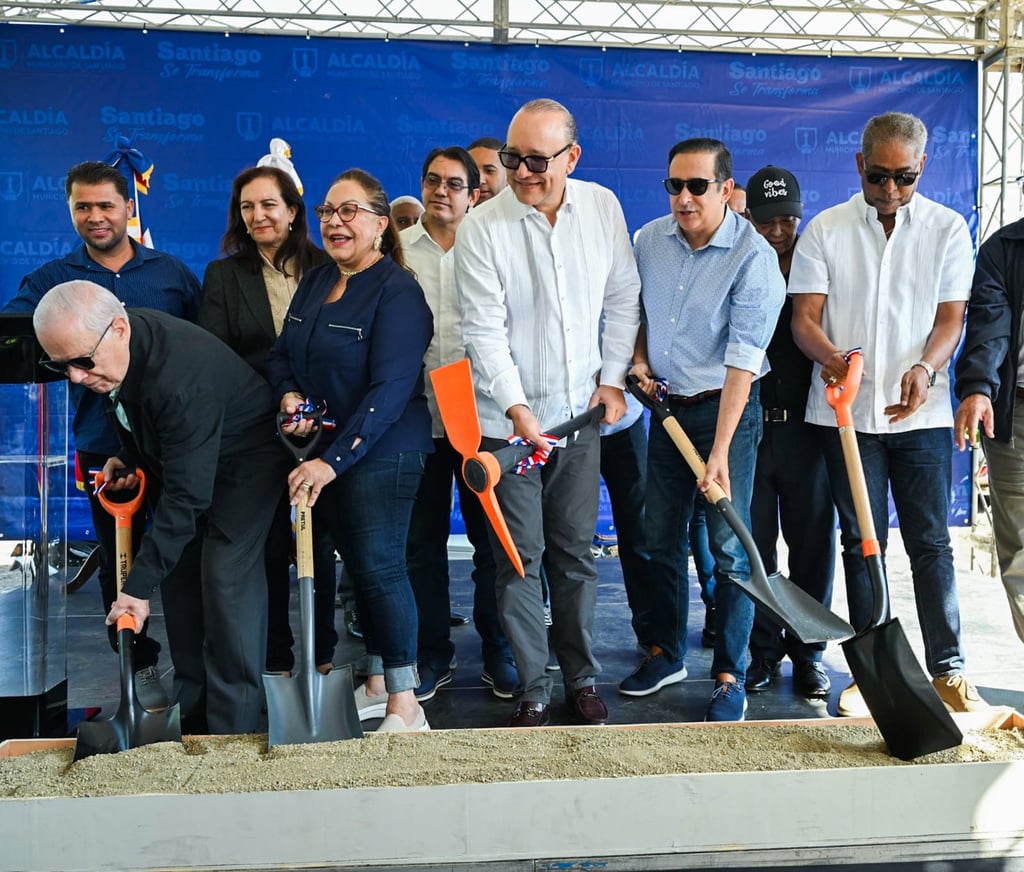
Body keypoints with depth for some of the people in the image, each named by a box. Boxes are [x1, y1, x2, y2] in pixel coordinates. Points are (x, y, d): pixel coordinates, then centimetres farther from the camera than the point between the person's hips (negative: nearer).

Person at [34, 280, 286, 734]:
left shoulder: (182, 378, -39)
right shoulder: (108, 347, -12)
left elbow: (186, 495, -37)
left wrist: (139, 585, -35)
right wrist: (128, 455, 0)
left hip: (243, 462, -9)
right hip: (178, 458, 9)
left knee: (226, 579, -17)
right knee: (177, 571, 6)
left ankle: (232, 729, -6)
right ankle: (191, 710, 17)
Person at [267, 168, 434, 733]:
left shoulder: (397, 291, -14)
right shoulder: (315, 281, 10)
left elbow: (390, 389, -22)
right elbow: (282, 354, 18)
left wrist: (334, 460, -26)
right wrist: (289, 395, -6)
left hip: (380, 453, -7)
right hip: (321, 452, 8)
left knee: (379, 567, -6)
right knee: (358, 564, 14)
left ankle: (405, 705, 5)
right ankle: (375, 685, 27)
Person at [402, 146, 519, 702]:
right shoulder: (397, 250, 7)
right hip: (418, 417, 1)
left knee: (490, 538, 5)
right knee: (423, 542, 8)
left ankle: (498, 653, 20)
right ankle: (432, 655, 22)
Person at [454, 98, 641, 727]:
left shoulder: (603, 207, 1)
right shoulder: (482, 228, -10)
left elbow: (623, 299, 10)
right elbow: (485, 331, -14)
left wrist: (613, 379, 4)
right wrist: (517, 408, -24)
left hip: (580, 414, 3)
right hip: (508, 419, -3)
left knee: (576, 551, 12)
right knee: (520, 557, 3)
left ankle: (582, 678, 25)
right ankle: (533, 687, 16)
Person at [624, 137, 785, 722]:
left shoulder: (754, 257, -18)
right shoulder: (650, 240, 0)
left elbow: (743, 360, -24)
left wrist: (720, 451, -29)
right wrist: (639, 358, 2)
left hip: (727, 408, -5)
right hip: (668, 405, 6)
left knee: (729, 547, -4)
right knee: (662, 540, 12)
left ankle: (731, 678, 8)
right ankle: (668, 654, 28)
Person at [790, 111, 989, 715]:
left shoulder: (948, 229, 5)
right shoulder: (825, 230, 3)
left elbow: (951, 317, 0)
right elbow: (805, 316, -1)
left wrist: (925, 369, -21)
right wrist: (830, 357, -23)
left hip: (921, 412, 0)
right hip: (846, 410, 0)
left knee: (931, 542, 2)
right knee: (862, 541, 6)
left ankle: (948, 670, 13)